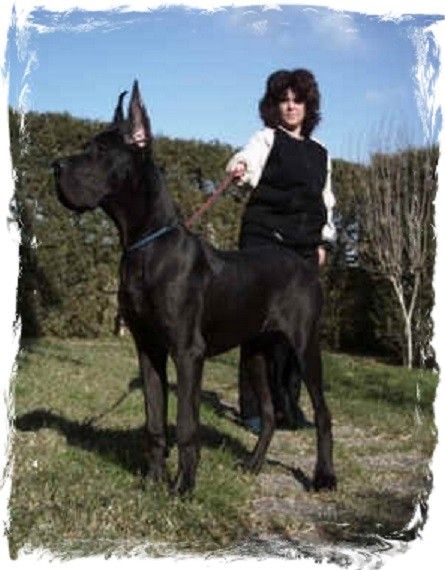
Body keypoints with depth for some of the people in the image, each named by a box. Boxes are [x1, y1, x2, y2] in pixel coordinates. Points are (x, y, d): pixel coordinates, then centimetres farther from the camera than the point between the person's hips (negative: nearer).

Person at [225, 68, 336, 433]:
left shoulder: (320, 153, 20)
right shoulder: (268, 139, 4)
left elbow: (327, 200, 24)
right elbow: (251, 158, -19)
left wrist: (324, 242, 14)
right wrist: (240, 167, -41)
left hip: (304, 247, 5)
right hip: (265, 240, -5)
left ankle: (288, 406, 13)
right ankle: (253, 409, -2)